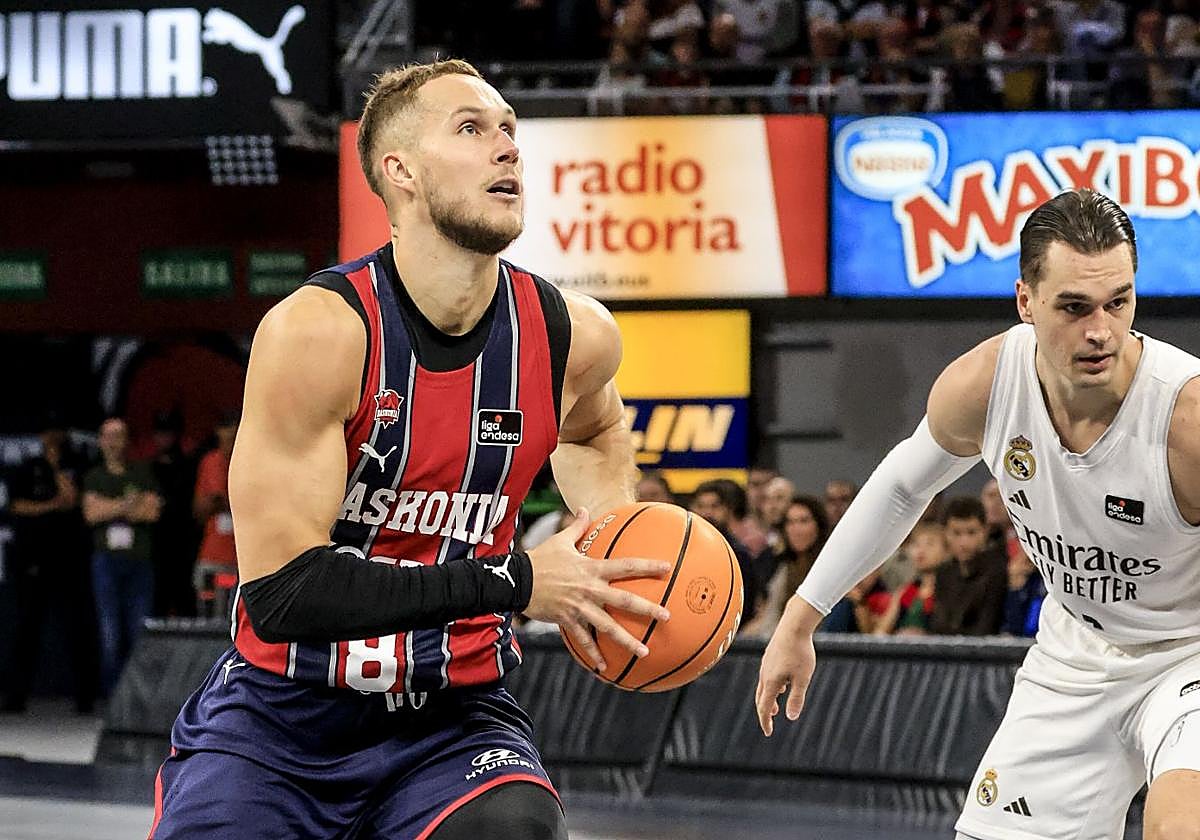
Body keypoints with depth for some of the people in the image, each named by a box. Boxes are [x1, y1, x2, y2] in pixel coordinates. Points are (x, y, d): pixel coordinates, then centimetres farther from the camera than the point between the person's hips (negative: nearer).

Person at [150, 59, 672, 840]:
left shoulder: (574, 335, -5)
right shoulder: (319, 331, -20)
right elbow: (279, 588, -26)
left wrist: (615, 547, 2)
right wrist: (515, 583, -25)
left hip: (454, 715, 2)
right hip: (282, 716, -2)